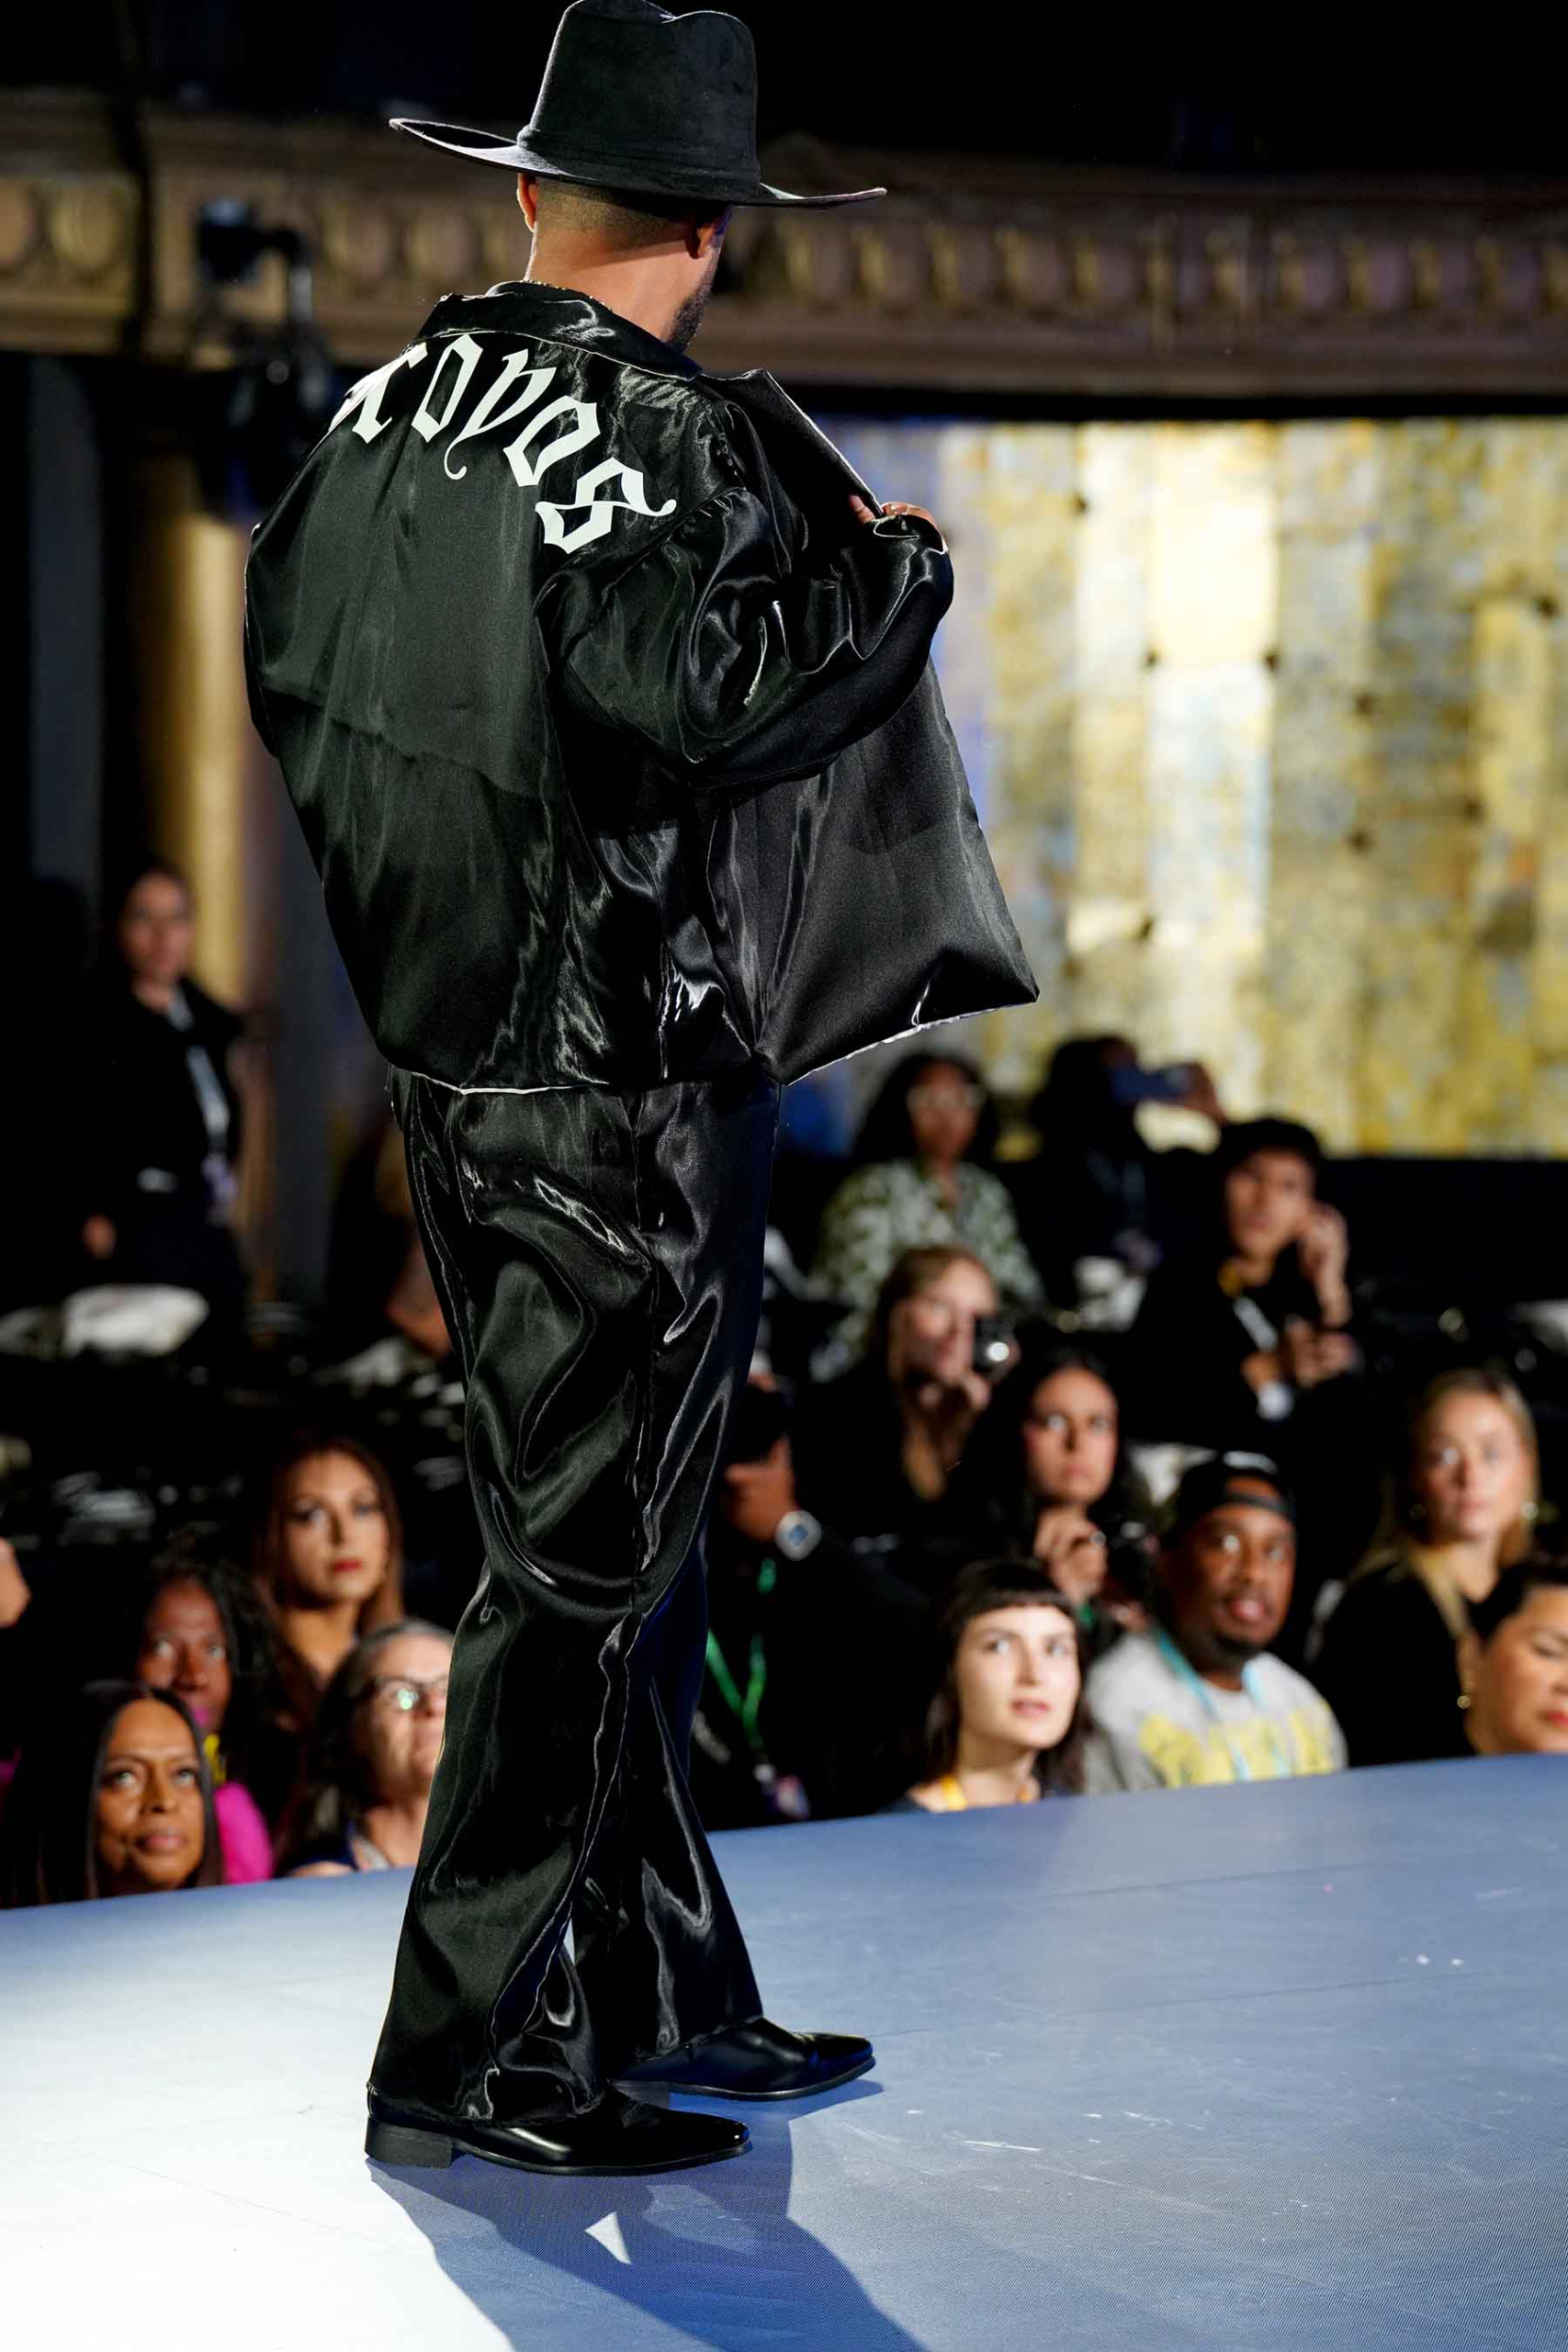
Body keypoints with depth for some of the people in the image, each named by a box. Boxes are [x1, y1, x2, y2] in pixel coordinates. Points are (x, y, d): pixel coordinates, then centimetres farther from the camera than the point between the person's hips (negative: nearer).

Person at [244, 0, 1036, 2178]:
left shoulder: (385, 408, 8)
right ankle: (469, 2056, 4)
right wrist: (897, 565, -12)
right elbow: (714, 696, -28)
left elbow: (282, 662, 17)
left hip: (447, 1058, 9)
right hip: (625, 1081, -9)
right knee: (583, 1561, -1)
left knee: (608, 1532, 18)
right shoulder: (669, 440, -17)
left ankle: (662, 1995, 28)